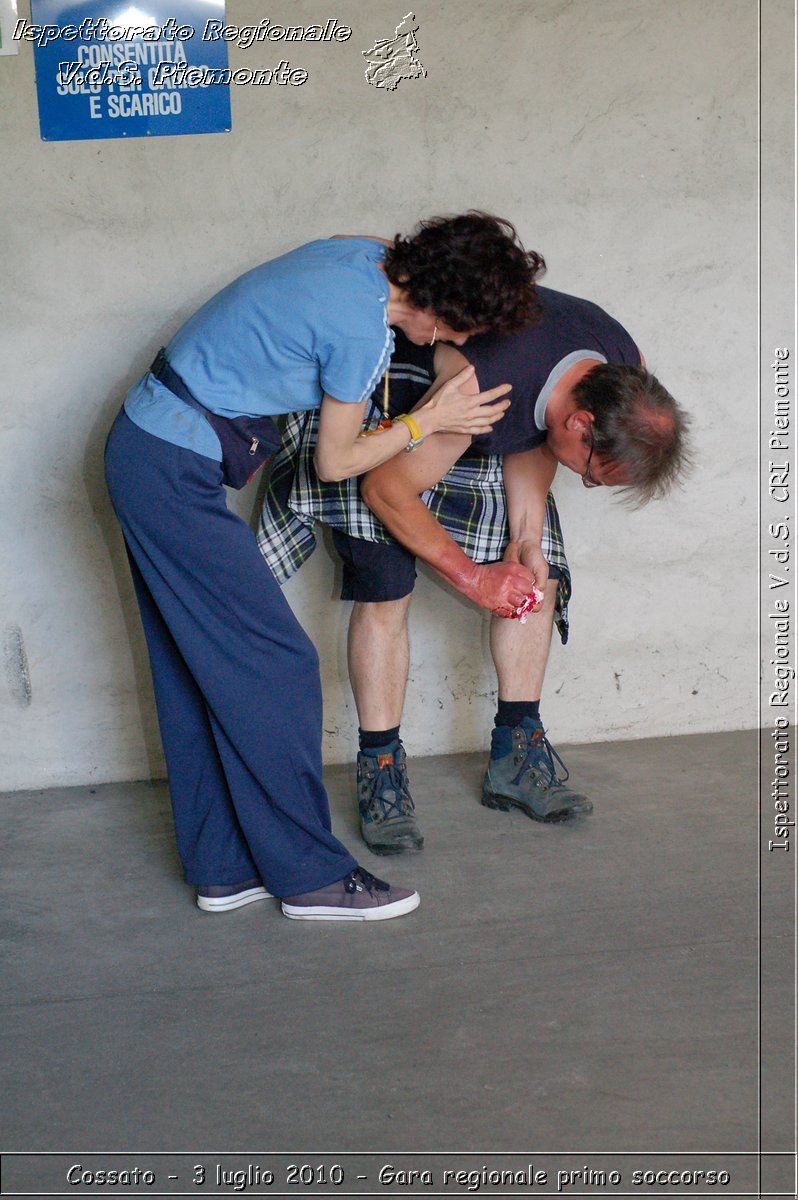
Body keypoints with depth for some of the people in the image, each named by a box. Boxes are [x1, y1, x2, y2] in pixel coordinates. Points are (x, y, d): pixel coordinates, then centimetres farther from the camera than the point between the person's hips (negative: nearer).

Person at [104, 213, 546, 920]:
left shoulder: (365, 252, 3)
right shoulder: (365, 332, -21)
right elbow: (336, 463, -9)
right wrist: (430, 421, 2)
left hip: (144, 448, 10)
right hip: (176, 473, -10)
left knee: (195, 672, 12)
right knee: (275, 667, -5)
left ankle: (224, 868, 21)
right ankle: (311, 875, 5)